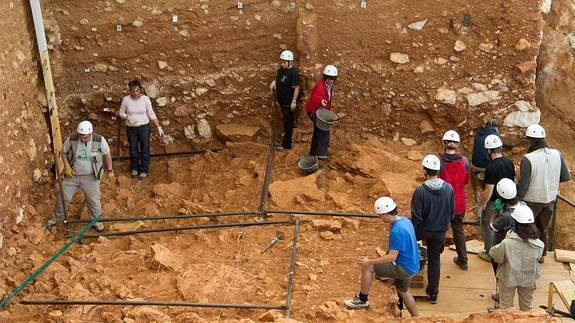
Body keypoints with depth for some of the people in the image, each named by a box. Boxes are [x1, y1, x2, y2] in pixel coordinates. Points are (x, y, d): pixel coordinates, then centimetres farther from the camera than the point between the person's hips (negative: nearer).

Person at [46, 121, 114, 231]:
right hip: (72, 175, 1)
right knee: (63, 197, 11)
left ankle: (96, 221, 32)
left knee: (93, 200, 10)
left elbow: (107, 155, -2)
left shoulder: (99, 140, -18)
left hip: (90, 177, -1)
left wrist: (109, 170, 1)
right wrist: (67, 167, -11)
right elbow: (64, 152, 1)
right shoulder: (71, 138, -15)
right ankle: (57, 218, 34)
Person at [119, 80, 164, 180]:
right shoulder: (126, 99, -11)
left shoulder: (145, 99, -13)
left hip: (144, 127, -1)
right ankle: (134, 168, 39)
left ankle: (144, 170, 26)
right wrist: (128, 117, -20)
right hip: (131, 128, 1)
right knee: (133, 149, 17)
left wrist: (159, 127, -9)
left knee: (145, 149, 8)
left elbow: (151, 114, -6)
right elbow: (121, 113, 1)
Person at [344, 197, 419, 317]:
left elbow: (392, 257, -27)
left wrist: (370, 261, -20)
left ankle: (362, 300, 6)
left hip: (404, 268, -9)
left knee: (367, 267, -9)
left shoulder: (396, 231, -27)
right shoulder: (404, 220, 2)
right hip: (411, 266, 10)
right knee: (403, 292, 29)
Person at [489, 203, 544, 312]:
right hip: (528, 279, 2)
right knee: (526, 307, 28)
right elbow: (538, 257, -4)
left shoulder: (507, 243, -33)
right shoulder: (539, 245, -24)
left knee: (506, 307, 22)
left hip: (508, 279, -2)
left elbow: (495, 255, -17)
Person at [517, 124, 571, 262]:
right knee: (542, 228, 25)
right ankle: (542, 254, 40)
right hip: (550, 199, 5)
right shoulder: (557, 154, -10)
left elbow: (522, 185, -21)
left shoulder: (528, 159, -25)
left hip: (532, 200, -5)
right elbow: (566, 177, -1)